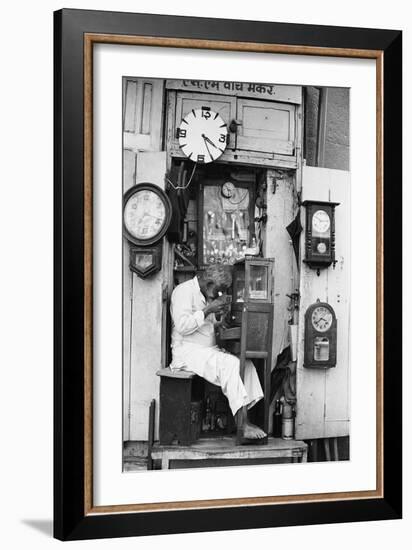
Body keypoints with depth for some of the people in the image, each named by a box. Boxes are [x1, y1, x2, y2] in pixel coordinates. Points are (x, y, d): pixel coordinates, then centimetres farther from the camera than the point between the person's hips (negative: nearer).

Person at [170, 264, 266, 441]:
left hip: (208, 350, 9)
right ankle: (243, 426, -30)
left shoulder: (207, 296, 19)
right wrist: (208, 310, -19)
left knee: (246, 364, -13)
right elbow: (182, 326, -21)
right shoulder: (184, 291, -9)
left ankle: (245, 418, -22)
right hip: (187, 350, -9)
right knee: (230, 364, -29)